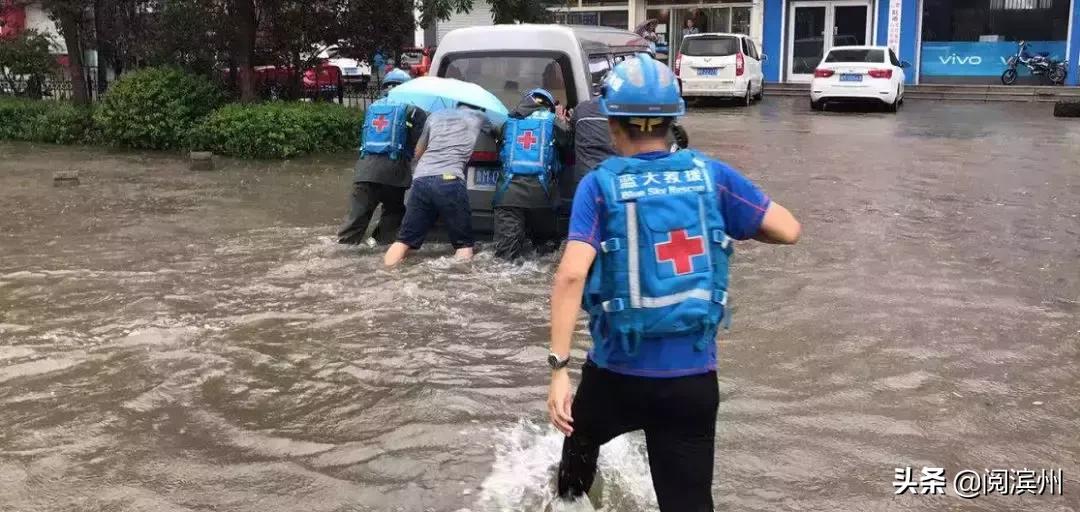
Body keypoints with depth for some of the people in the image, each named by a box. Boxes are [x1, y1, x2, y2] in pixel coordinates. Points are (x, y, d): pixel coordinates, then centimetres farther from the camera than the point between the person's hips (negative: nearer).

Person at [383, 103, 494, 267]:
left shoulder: (435, 116, 27)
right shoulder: (478, 116, 21)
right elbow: (494, 133, 44)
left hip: (420, 181, 3)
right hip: (449, 181, -3)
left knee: (405, 240, 9)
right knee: (464, 245, 6)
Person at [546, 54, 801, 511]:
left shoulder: (599, 185, -9)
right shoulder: (711, 175, -2)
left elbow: (571, 275, -22)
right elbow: (789, 230, 0)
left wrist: (558, 367, -20)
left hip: (617, 373, 0)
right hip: (693, 377, 1)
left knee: (581, 438, 32)